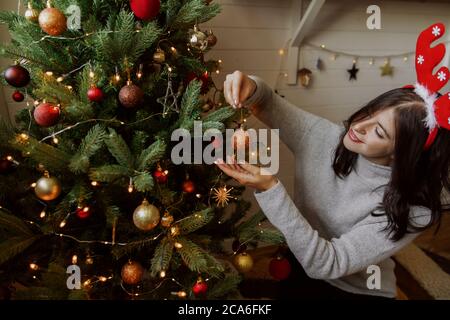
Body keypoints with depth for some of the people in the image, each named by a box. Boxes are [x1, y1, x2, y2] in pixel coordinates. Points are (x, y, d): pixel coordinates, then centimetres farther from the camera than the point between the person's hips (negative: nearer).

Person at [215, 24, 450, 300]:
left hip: (358, 290, -3)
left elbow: (326, 264, -29)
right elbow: (270, 106, -3)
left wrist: (270, 190, -39)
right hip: (298, 266, 3)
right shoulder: (325, 137, -14)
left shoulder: (412, 210, -24)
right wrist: (251, 88, -27)